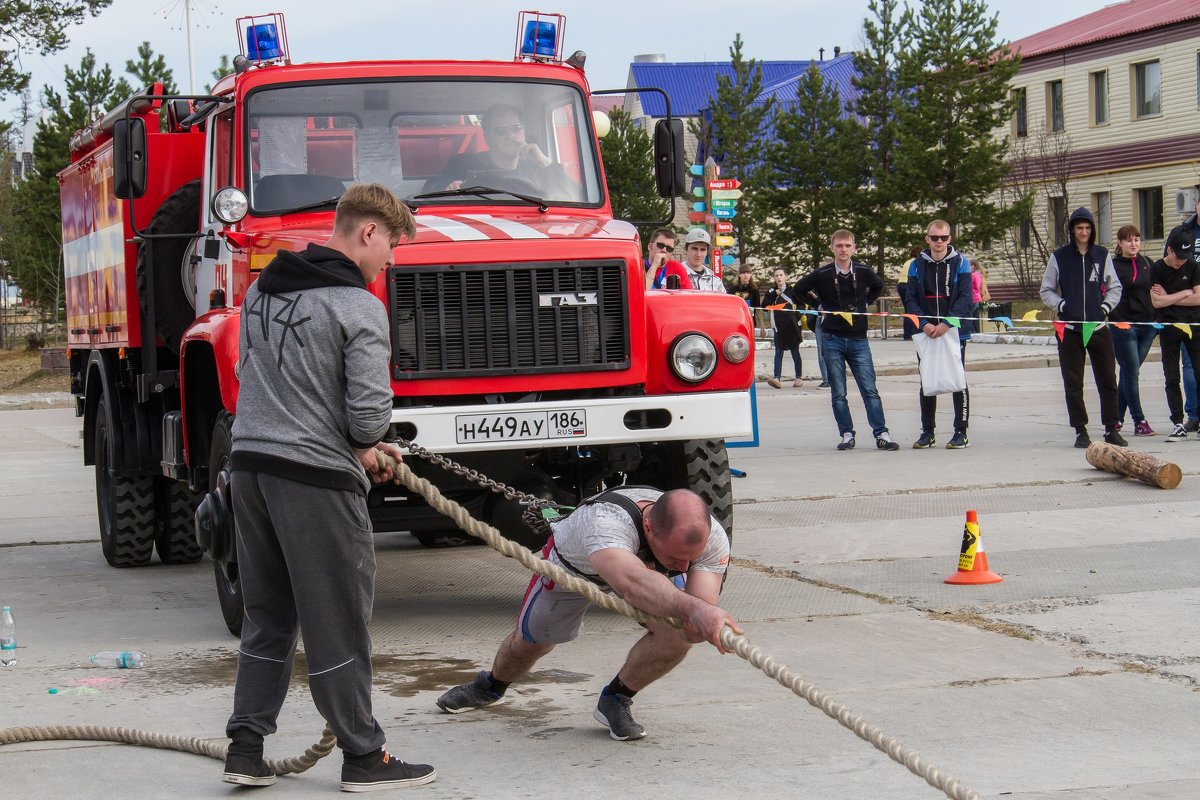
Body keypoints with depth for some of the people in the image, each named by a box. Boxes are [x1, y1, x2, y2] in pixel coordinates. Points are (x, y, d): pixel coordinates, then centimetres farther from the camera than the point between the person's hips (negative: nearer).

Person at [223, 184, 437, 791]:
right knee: (338, 622, 1)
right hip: (314, 477, -7)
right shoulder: (358, 307, -12)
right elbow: (370, 411, -18)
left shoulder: (262, 290, 12)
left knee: (267, 616, 16)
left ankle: (245, 748, 16)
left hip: (250, 465, 7)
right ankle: (363, 758, 9)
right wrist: (363, 445, 7)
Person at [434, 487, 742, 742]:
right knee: (530, 641, 19)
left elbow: (697, 623, -43)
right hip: (573, 564, -2)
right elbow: (632, 583, -74)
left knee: (678, 634, -24)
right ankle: (490, 686, 56)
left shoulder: (711, 538, -38)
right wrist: (691, 609, -89)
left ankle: (616, 701, 4)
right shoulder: (604, 522, -53)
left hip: (651, 565, 2)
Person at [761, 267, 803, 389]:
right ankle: (776, 378, -14)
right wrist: (774, 295, -10)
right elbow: (765, 306, -3)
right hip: (779, 327, 1)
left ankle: (799, 378, 13)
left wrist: (797, 316, -10)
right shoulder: (771, 291, 8)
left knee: (795, 352, 6)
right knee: (778, 352, -5)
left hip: (792, 326, -1)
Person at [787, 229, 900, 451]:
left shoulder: (864, 272, 2)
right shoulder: (822, 274, -3)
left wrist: (866, 303, 10)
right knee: (838, 393, 2)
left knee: (870, 389, -5)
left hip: (858, 339, 1)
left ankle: (881, 434, -4)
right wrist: (817, 309, 1)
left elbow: (878, 286, 24)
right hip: (832, 339, 0)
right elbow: (795, 292, 6)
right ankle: (847, 435, 9)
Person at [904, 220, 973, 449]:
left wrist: (946, 324, -18)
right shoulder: (917, 265, 6)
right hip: (926, 334, 3)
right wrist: (924, 324, -13)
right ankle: (927, 432, 15)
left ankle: (961, 432, 5)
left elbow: (965, 298, -7)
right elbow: (910, 299, 3)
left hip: (955, 331, -3)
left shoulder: (960, 263, 0)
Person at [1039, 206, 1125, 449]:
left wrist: (1106, 306, -2)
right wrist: (1062, 305, -8)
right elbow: (1046, 290, 9)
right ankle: (1080, 430, 8)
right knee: (1073, 383, 1)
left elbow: (1115, 288, 15)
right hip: (1069, 329, -1)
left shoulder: (1102, 255, 9)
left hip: (1099, 327, 1)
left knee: (1108, 381, 0)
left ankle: (1111, 429, 9)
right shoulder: (1059, 257, 5)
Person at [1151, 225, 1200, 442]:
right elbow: (1156, 301, -10)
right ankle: (1179, 425, 4)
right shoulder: (1157, 269, -2)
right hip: (1169, 328, 0)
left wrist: (1169, 298, -8)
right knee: (1172, 378, 0)